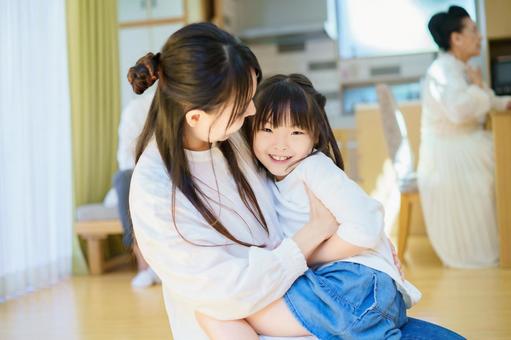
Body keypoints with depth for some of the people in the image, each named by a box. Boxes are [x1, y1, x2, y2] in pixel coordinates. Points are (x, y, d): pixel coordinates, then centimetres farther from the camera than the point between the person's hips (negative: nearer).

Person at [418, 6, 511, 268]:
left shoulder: (459, 68, 13)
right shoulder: (442, 71, -19)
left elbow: (482, 103, 23)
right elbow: (458, 111, -35)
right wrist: (477, 87, -18)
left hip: (465, 147, 10)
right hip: (449, 157, -10)